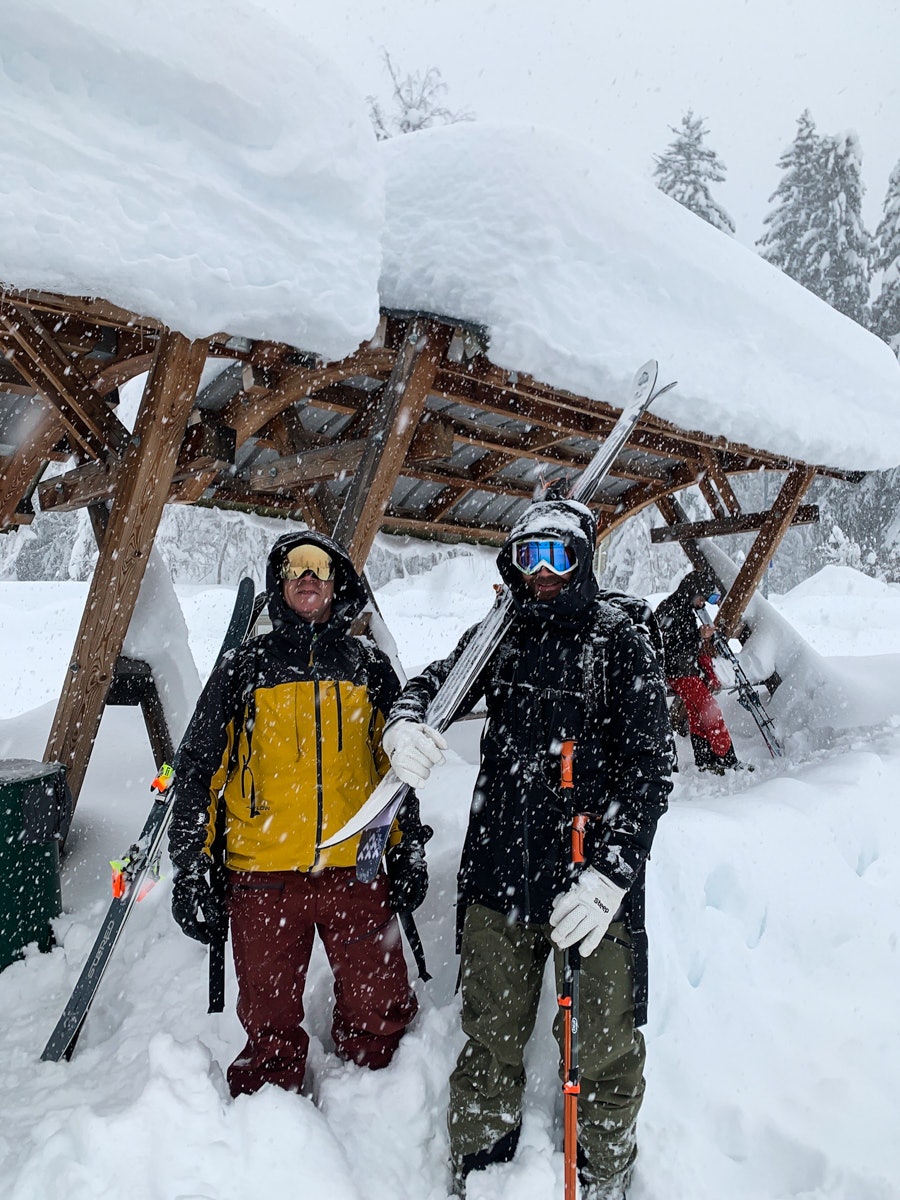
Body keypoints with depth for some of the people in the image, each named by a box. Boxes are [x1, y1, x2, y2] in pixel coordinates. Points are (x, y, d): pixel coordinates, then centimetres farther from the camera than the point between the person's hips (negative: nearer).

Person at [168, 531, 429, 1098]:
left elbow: (398, 764, 15)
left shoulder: (370, 667, 9)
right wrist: (190, 870, 1)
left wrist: (409, 849, 12)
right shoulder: (245, 667, 5)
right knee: (269, 1025, 9)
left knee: (380, 1015, 8)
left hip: (357, 868, 1)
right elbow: (198, 768, 5)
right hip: (264, 876, -1)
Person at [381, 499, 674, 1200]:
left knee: (601, 1045, 7)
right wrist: (405, 724, -14)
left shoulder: (620, 642, -3)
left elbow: (649, 766, -8)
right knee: (490, 1035, 14)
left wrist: (609, 873, -18)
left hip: (592, 880, -3)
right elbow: (437, 682, 12)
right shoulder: (500, 635, 9)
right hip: (499, 874, 3)